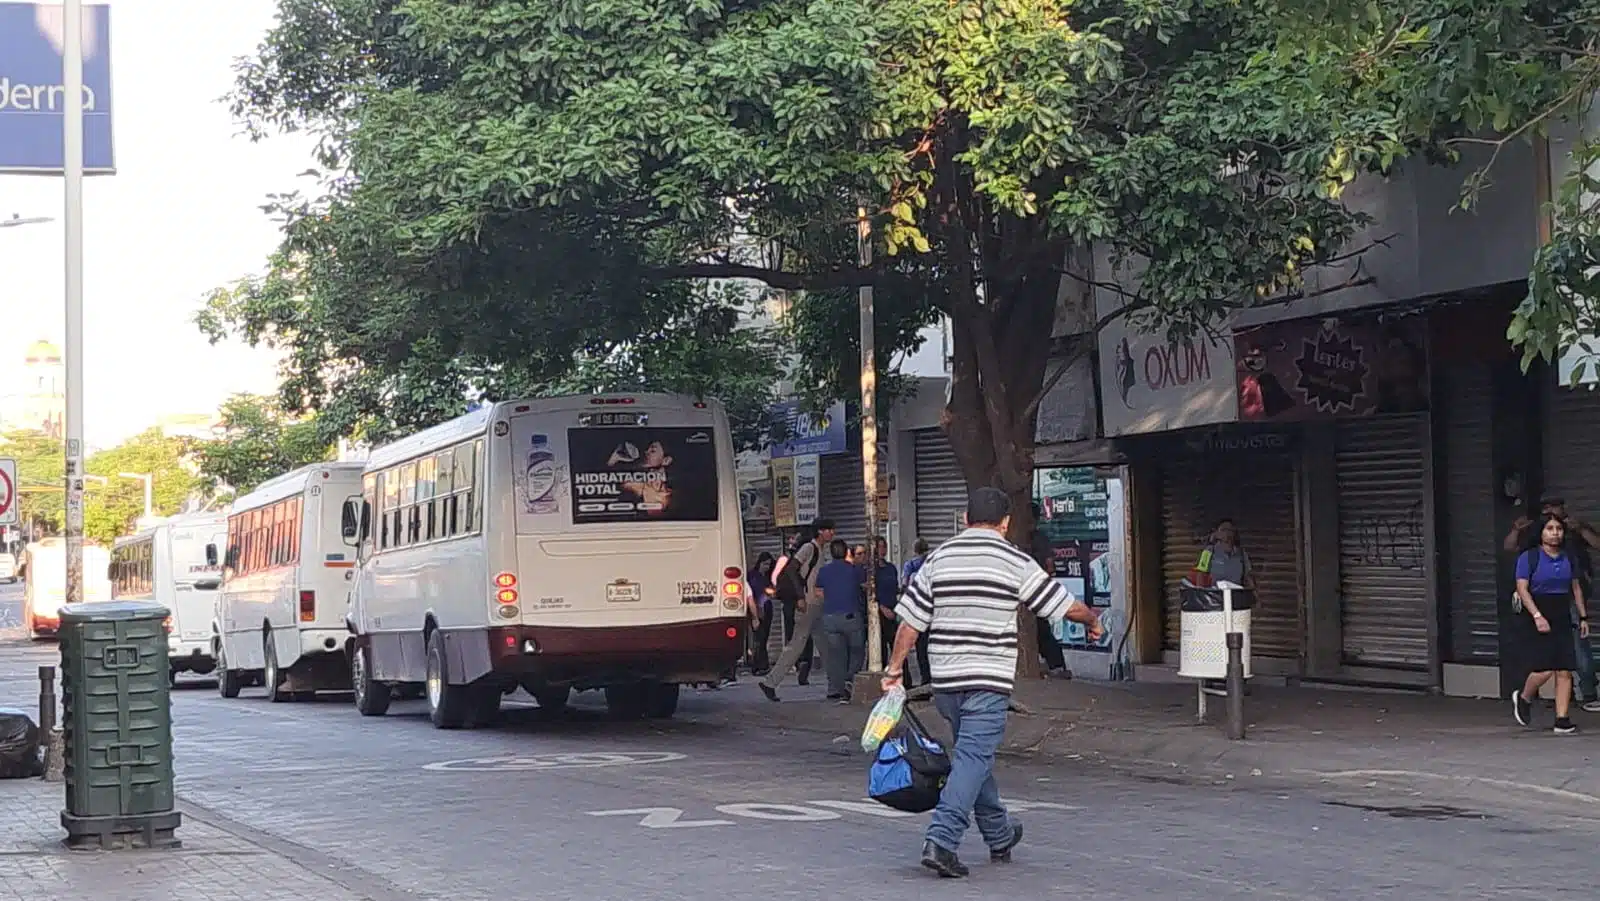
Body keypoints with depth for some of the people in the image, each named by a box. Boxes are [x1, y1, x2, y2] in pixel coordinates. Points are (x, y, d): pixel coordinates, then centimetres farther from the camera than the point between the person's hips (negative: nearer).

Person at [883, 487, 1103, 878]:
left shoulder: (938, 558, 7)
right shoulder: (1016, 562, -2)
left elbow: (910, 621, 4)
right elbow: (1066, 606, 4)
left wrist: (894, 669, 11)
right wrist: (1092, 620, 24)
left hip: (945, 680, 5)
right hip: (989, 681, -5)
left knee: (972, 754, 18)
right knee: (973, 757, -7)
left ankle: (999, 836, 33)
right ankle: (941, 840, -21)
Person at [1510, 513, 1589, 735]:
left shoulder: (1568, 559, 11)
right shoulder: (1528, 557, -5)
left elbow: (1576, 588, 19)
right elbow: (1522, 589, -11)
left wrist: (1583, 617, 13)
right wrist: (1537, 616, -21)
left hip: (1562, 621, 5)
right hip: (1535, 622, -5)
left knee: (1564, 672, -3)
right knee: (1544, 670, -12)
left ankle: (1562, 720, -1)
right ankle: (1523, 699, 17)